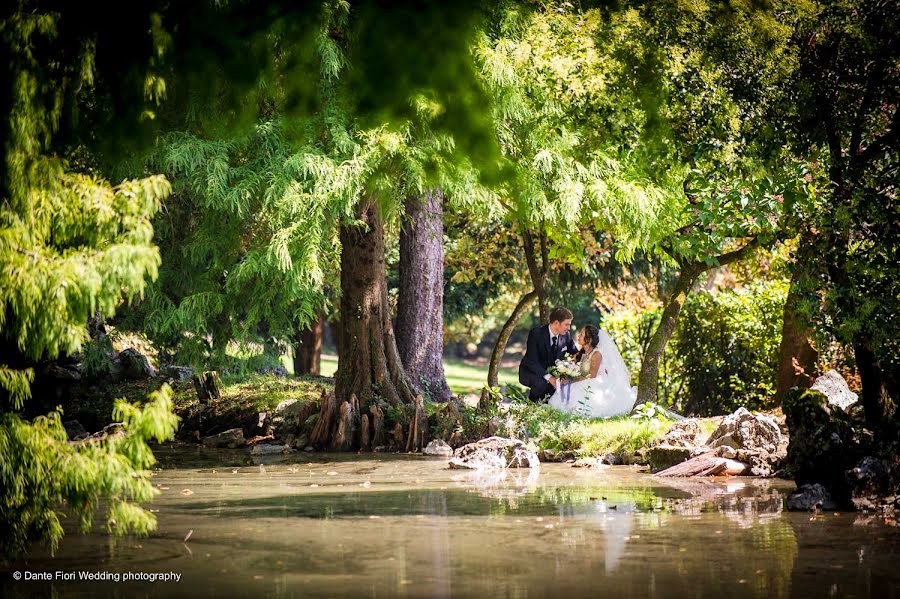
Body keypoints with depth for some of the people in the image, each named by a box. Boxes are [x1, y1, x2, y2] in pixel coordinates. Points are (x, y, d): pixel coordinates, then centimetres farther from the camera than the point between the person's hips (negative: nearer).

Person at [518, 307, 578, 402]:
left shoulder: (566, 335, -7)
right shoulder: (536, 333, -23)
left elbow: (575, 354, 9)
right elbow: (532, 361, -28)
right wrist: (548, 377, -40)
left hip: (551, 371, 5)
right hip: (531, 371, -5)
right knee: (541, 383, -35)